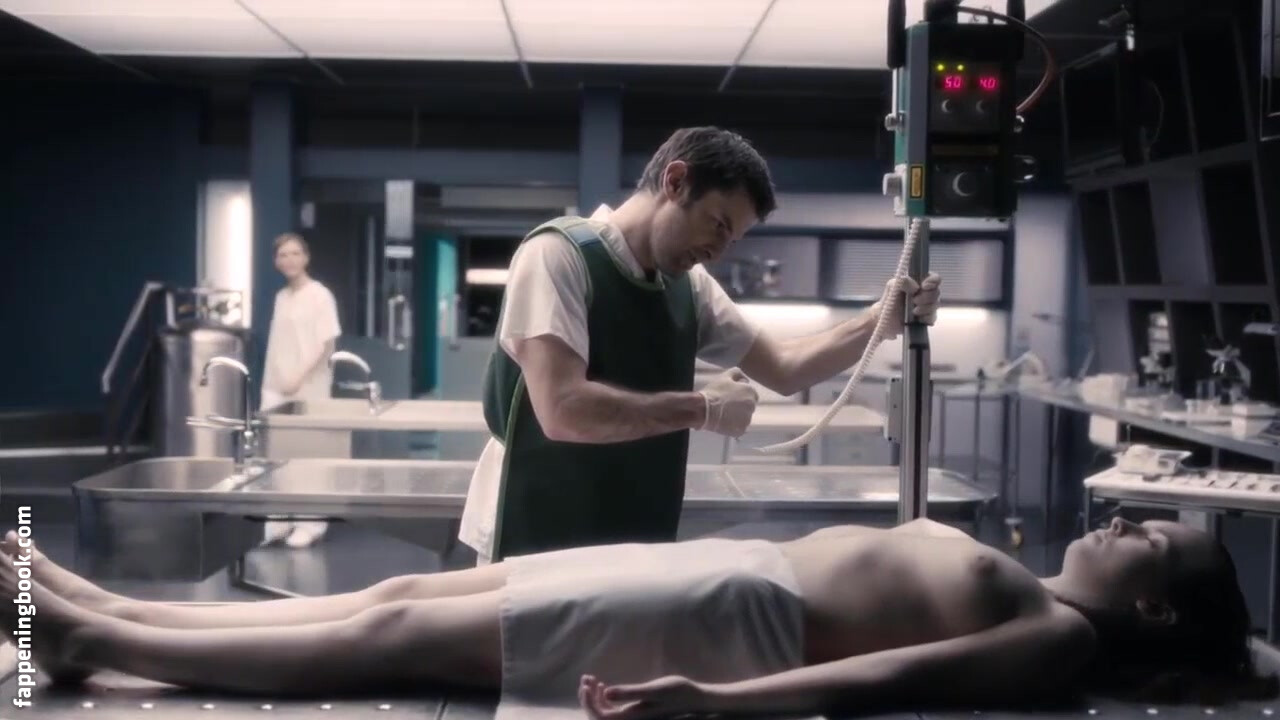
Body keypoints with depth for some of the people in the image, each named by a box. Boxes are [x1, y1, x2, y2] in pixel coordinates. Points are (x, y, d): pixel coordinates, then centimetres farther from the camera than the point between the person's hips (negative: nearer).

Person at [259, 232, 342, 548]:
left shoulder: (319, 295, -7)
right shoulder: (281, 297, 11)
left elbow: (327, 344, -12)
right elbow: (277, 346, 13)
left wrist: (300, 377, -17)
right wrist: (270, 383, 8)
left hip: (308, 389, -6)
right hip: (277, 388, 6)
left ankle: (310, 523, 7)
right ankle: (280, 520, 12)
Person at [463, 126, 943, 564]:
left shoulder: (689, 286, 5)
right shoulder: (559, 254, -16)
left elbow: (782, 367, 14)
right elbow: (562, 410, -27)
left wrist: (882, 321, 0)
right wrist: (702, 409, -18)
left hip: (637, 547, 6)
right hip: (536, 547, -6)